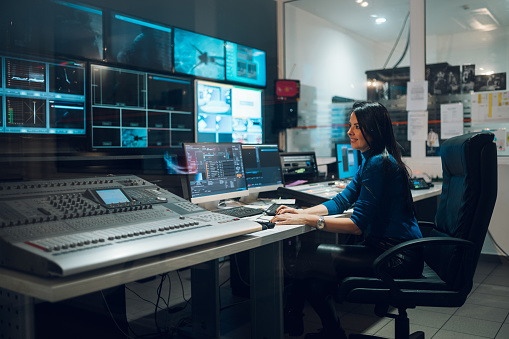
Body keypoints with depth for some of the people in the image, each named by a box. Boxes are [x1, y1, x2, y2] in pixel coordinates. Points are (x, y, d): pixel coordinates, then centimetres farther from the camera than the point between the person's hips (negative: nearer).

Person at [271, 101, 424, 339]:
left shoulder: (379, 164, -18)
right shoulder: (371, 161, 14)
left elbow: (358, 225, -21)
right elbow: (341, 201, 12)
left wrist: (306, 220, -21)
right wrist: (302, 211, -2)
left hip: (398, 257, -9)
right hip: (387, 248, 9)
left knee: (307, 259, -12)